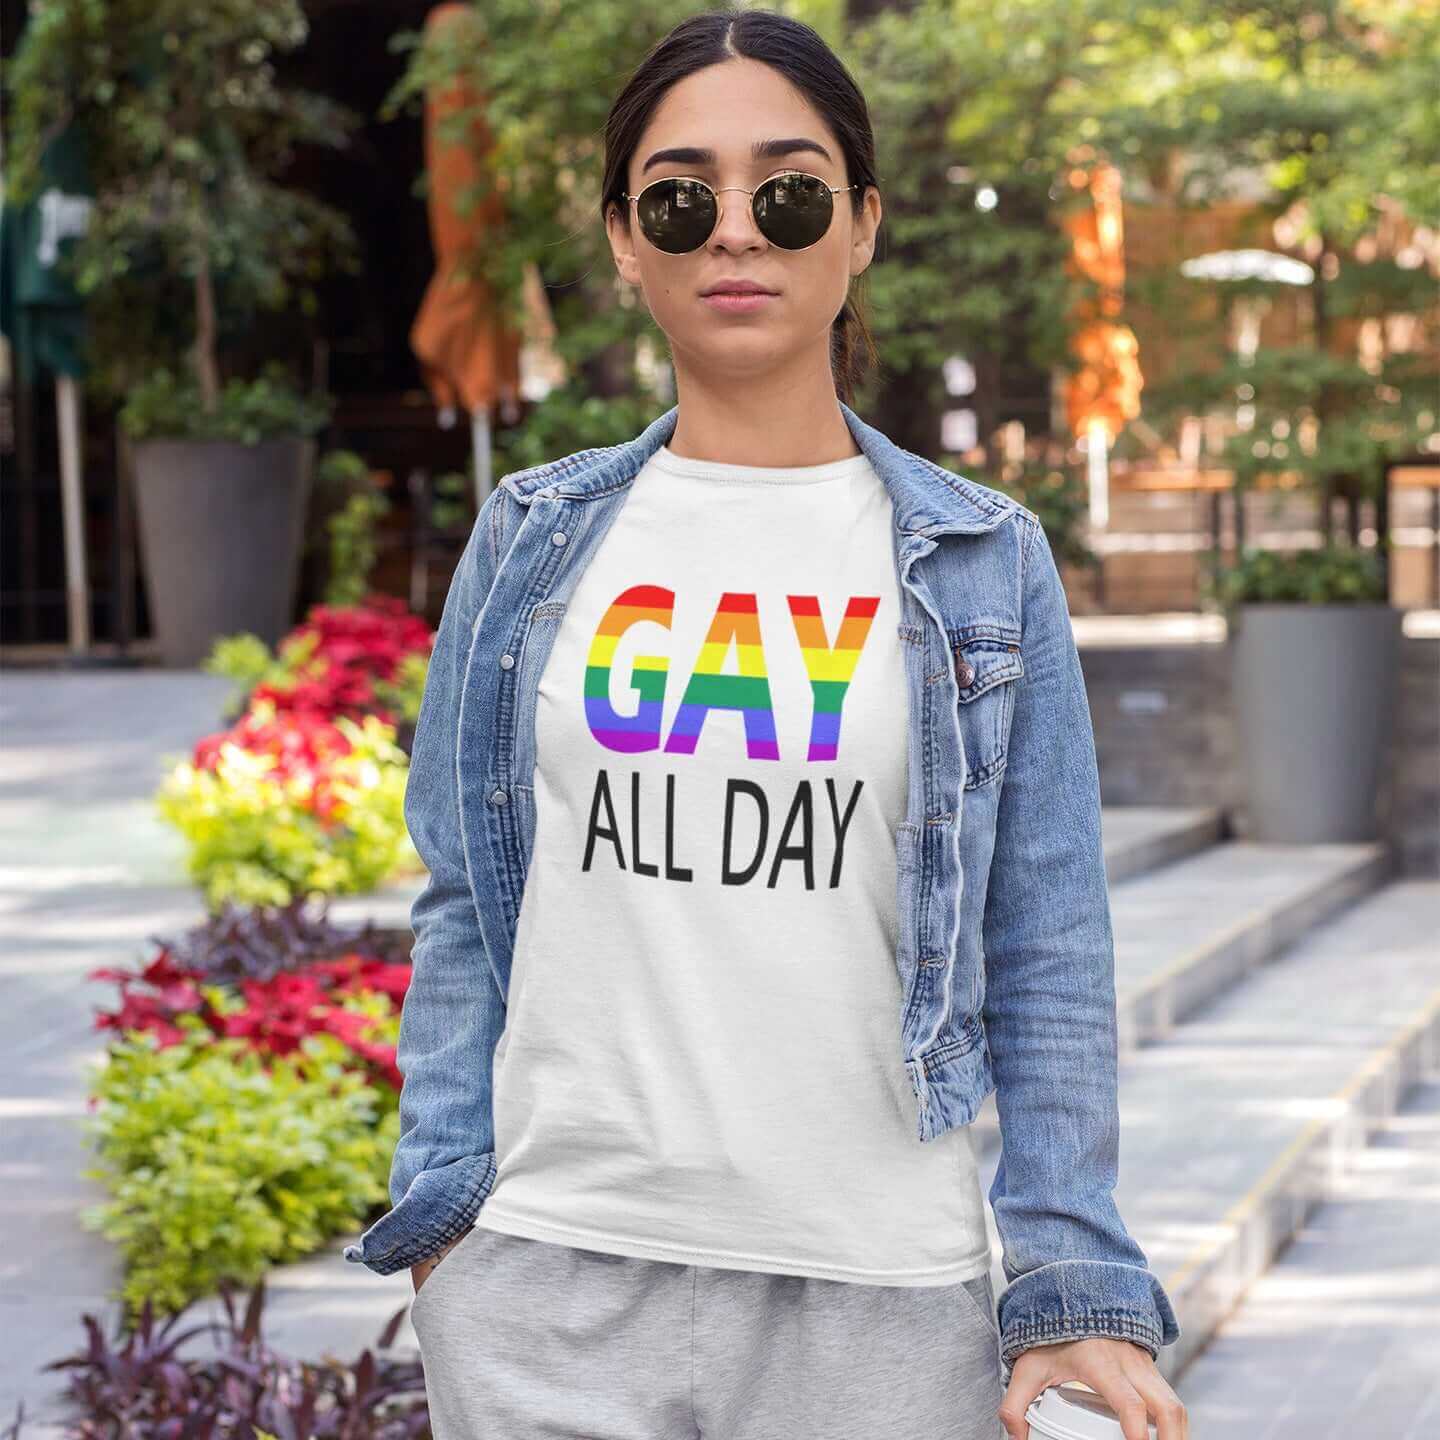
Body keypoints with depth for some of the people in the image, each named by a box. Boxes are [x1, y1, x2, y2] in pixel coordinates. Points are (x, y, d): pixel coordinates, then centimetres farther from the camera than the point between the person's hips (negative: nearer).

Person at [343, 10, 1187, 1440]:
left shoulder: (982, 564, 4)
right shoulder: (532, 542, 8)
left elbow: (1047, 955, 3)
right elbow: (463, 908, 10)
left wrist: (1075, 1287, -4)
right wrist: (440, 1210, 2)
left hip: (879, 1296, -1)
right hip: (551, 1277, 1)